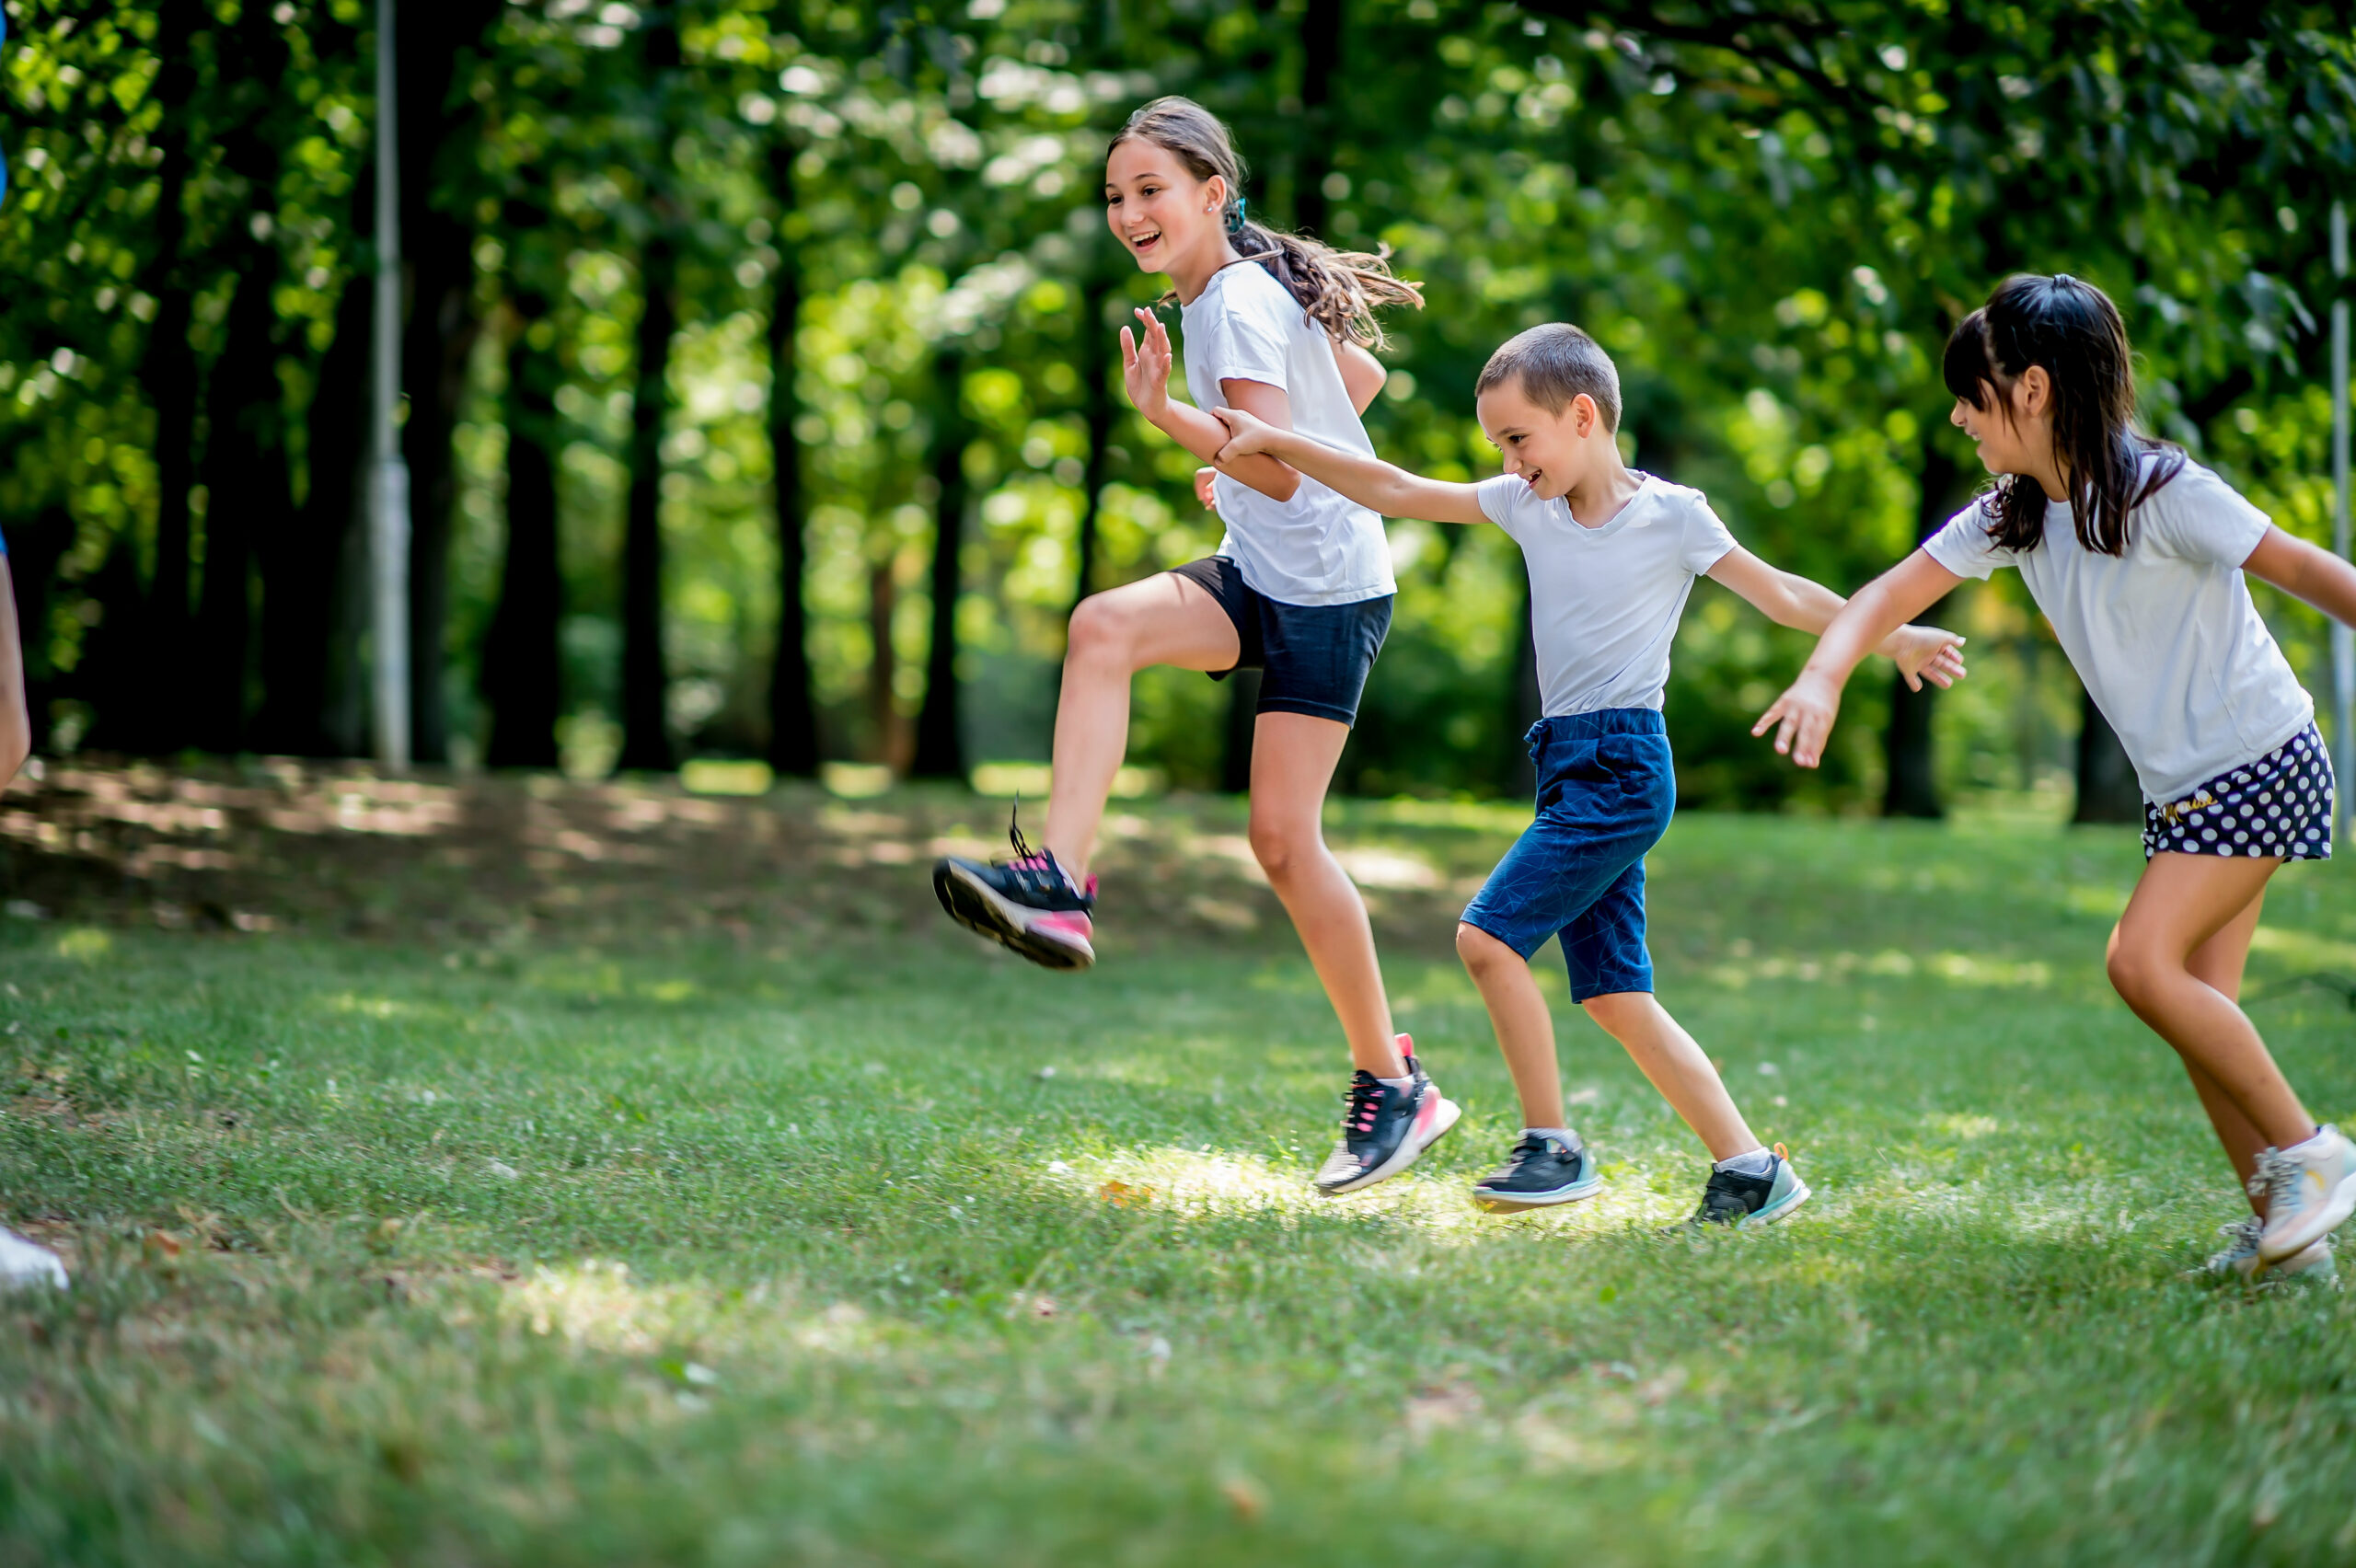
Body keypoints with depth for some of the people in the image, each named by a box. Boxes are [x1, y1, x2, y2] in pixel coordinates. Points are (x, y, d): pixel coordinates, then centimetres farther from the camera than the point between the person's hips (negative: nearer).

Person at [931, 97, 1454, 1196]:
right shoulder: (1235, 289, 11)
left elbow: (1279, 473, -26)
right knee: (1104, 624, -21)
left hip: (1329, 590, -8)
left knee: (1283, 835, -7)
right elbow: (1360, 377, 26)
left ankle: (1391, 1083, 7)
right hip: (1259, 576, 8)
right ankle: (1059, 884, -33)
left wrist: (1168, 415, -32)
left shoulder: (1241, 304, -16)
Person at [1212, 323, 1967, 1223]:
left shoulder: (1669, 515, -6)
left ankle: (1553, 1148, -7)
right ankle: (1750, 1169, 10)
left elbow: (1781, 596, 0)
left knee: (1488, 934, -15)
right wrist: (1277, 443, 5)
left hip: (1622, 768, -7)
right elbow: (1396, 493, 11)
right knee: (1612, 994, 6)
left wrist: (1892, 639, -5)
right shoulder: (1528, 504, 10)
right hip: (1573, 769, 7)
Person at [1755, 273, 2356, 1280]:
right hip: (2182, 784, 8)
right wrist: (1823, 678, -19)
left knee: (2145, 961, -20)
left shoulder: (2160, 492, -18)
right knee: (2196, 1004, 4)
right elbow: (1898, 591, 0)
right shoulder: (2015, 515, 4)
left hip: (2261, 761, -8)